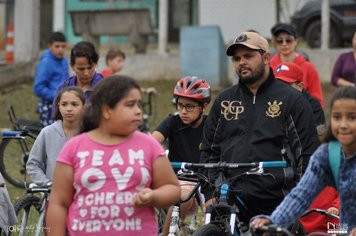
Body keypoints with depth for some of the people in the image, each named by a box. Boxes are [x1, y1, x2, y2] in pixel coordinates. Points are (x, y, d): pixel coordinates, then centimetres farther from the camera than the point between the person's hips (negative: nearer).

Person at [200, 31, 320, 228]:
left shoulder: (291, 100, 3)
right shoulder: (224, 101, 16)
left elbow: (308, 152, 1)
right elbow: (209, 150, 18)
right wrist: (209, 194, 7)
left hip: (275, 204, -3)